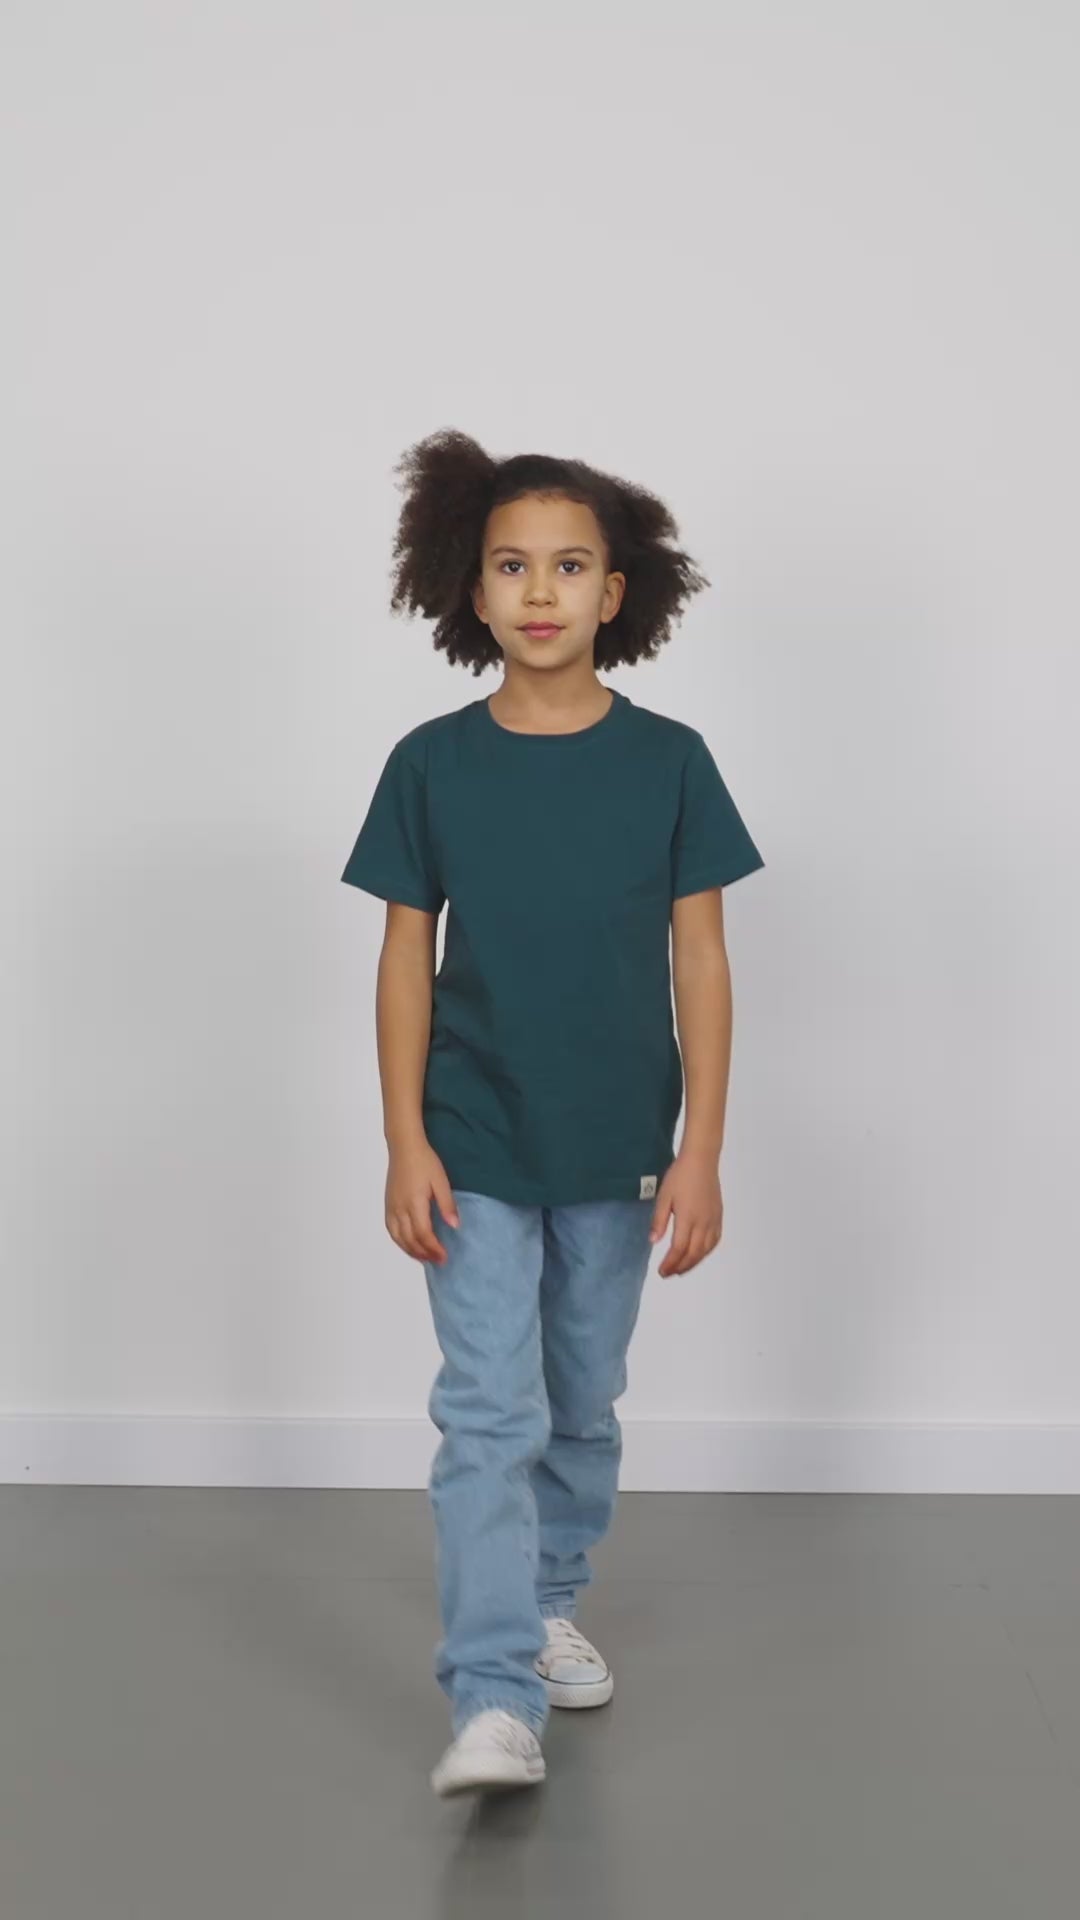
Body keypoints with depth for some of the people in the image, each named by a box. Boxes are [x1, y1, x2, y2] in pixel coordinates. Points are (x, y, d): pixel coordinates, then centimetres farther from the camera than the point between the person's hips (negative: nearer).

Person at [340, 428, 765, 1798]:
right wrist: (405, 1144, -6)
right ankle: (494, 1701, -4)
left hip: (617, 1155, 1)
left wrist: (702, 1151, -6)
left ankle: (551, 1602, 38)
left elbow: (700, 963, -3)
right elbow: (407, 961, -1)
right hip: (476, 1153, -1)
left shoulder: (667, 762, -5)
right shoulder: (431, 764, -5)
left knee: (582, 1407, 16)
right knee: (489, 1417, -6)